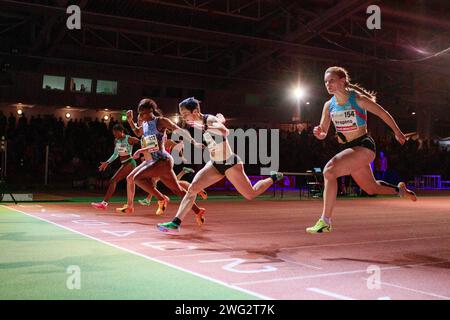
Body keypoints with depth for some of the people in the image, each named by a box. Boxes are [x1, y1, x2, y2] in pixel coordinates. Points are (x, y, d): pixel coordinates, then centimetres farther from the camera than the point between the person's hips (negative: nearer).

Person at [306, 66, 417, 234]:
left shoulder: (358, 99, -13)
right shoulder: (329, 105, 3)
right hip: (348, 149, 7)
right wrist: (318, 133, -17)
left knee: (329, 170, -28)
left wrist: (398, 133, 11)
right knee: (371, 188, 21)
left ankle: (325, 221, -24)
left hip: (364, 146, -7)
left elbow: (383, 114, 0)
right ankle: (400, 189, 52)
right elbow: (323, 134, 8)